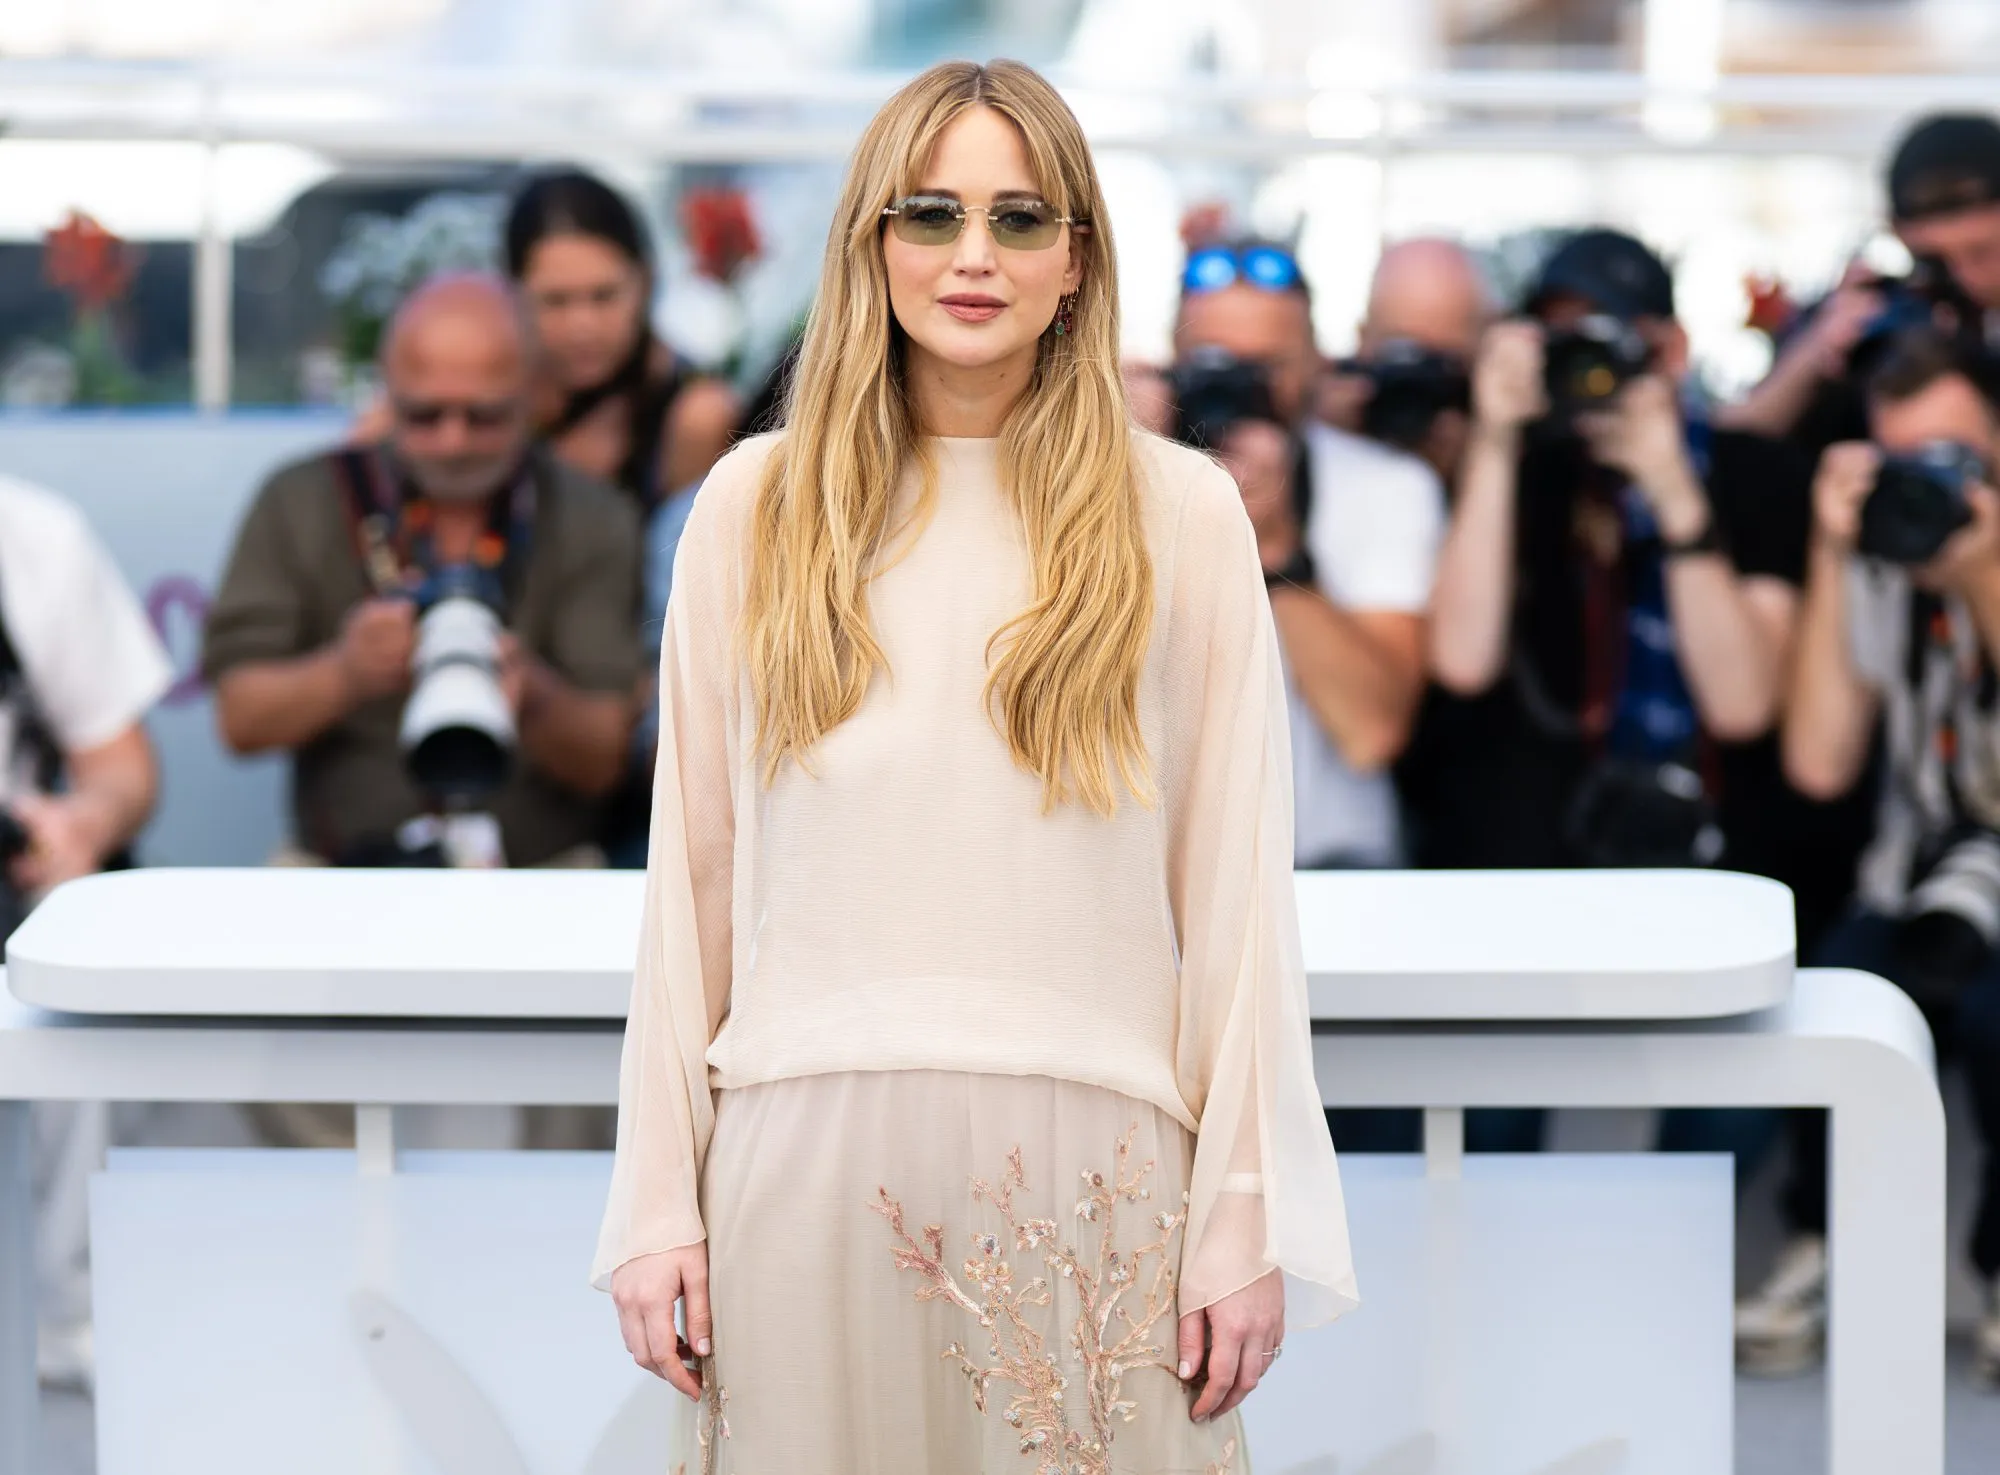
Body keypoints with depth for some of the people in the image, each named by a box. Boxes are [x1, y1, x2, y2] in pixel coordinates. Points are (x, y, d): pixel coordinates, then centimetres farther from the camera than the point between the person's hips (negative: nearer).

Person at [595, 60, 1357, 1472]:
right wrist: (658, 1200, 3)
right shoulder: (756, 505, 6)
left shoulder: (1182, 514, 3)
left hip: (1089, 1166, -1)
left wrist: (1247, 1221, -2)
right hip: (811, 1156, 1)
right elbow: (691, 874, 6)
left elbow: (1239, 886, 1)